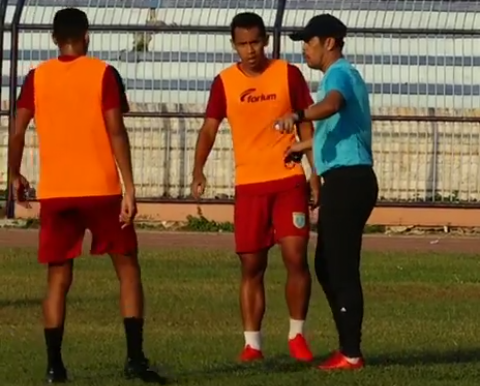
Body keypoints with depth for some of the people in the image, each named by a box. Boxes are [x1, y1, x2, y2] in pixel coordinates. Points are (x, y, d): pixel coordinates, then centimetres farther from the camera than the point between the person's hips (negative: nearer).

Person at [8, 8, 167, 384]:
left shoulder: (36, 78, 5)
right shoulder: (103, 73, -2)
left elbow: (18, 132, 0)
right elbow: (116, 132, -9)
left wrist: (15, 176, 16)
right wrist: (129, 188, -9)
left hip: (54, 192, 2)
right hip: (101, 189, -2)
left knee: (58, 278, 9)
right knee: (127, 268, 8)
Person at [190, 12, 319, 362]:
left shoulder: (288, 75, 0)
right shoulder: (224, 82, 2)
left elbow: (306, 127, 5)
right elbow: (209, 128, 1)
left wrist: (316, 173, 0)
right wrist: (199, 171, -15)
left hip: (289, 180, -1)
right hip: (249, 185, 1)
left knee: (296, 257, -10)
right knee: (252, 266, 3)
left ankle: (297, 335, 5)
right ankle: (252, 343, 8)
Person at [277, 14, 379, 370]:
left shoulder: (339, 74, -11)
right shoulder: (344, 74, 22)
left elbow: (331, 104, -36)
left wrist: (297, 116, -53)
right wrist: (302, 147, 53)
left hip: (347, 180, -10)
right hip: (348, 180, 10)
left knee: (342, 268, -8)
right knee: (328, 266, 15)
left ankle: (351, 354, -6)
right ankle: (349, 346, 18)